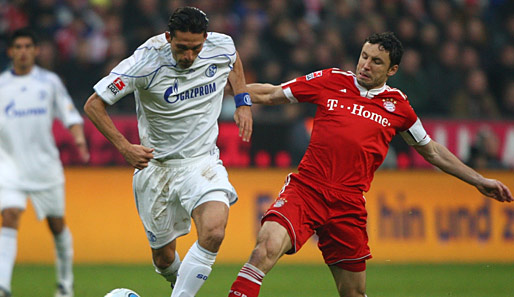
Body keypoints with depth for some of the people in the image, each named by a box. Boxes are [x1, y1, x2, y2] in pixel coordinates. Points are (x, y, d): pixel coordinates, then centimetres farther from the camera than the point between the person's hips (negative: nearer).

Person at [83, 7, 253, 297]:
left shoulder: (221, 47, -9)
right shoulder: (146, 63, -20)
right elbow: (94, 104, -13)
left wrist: (243, 102, 8)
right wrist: (124, 147, -22)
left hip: (203, 162, 1)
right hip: (156, 166, -1)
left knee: (213, 232, -27)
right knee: (164, 257, 8)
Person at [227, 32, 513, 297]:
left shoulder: (397, 106, 10)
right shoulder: (330, 81, 7)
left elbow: (432, 151, 23)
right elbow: (270, 94, 16)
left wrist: (480, 181, 23)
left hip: (349, 205, 1)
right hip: (305, 188, -1)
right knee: (268, 247, -28)